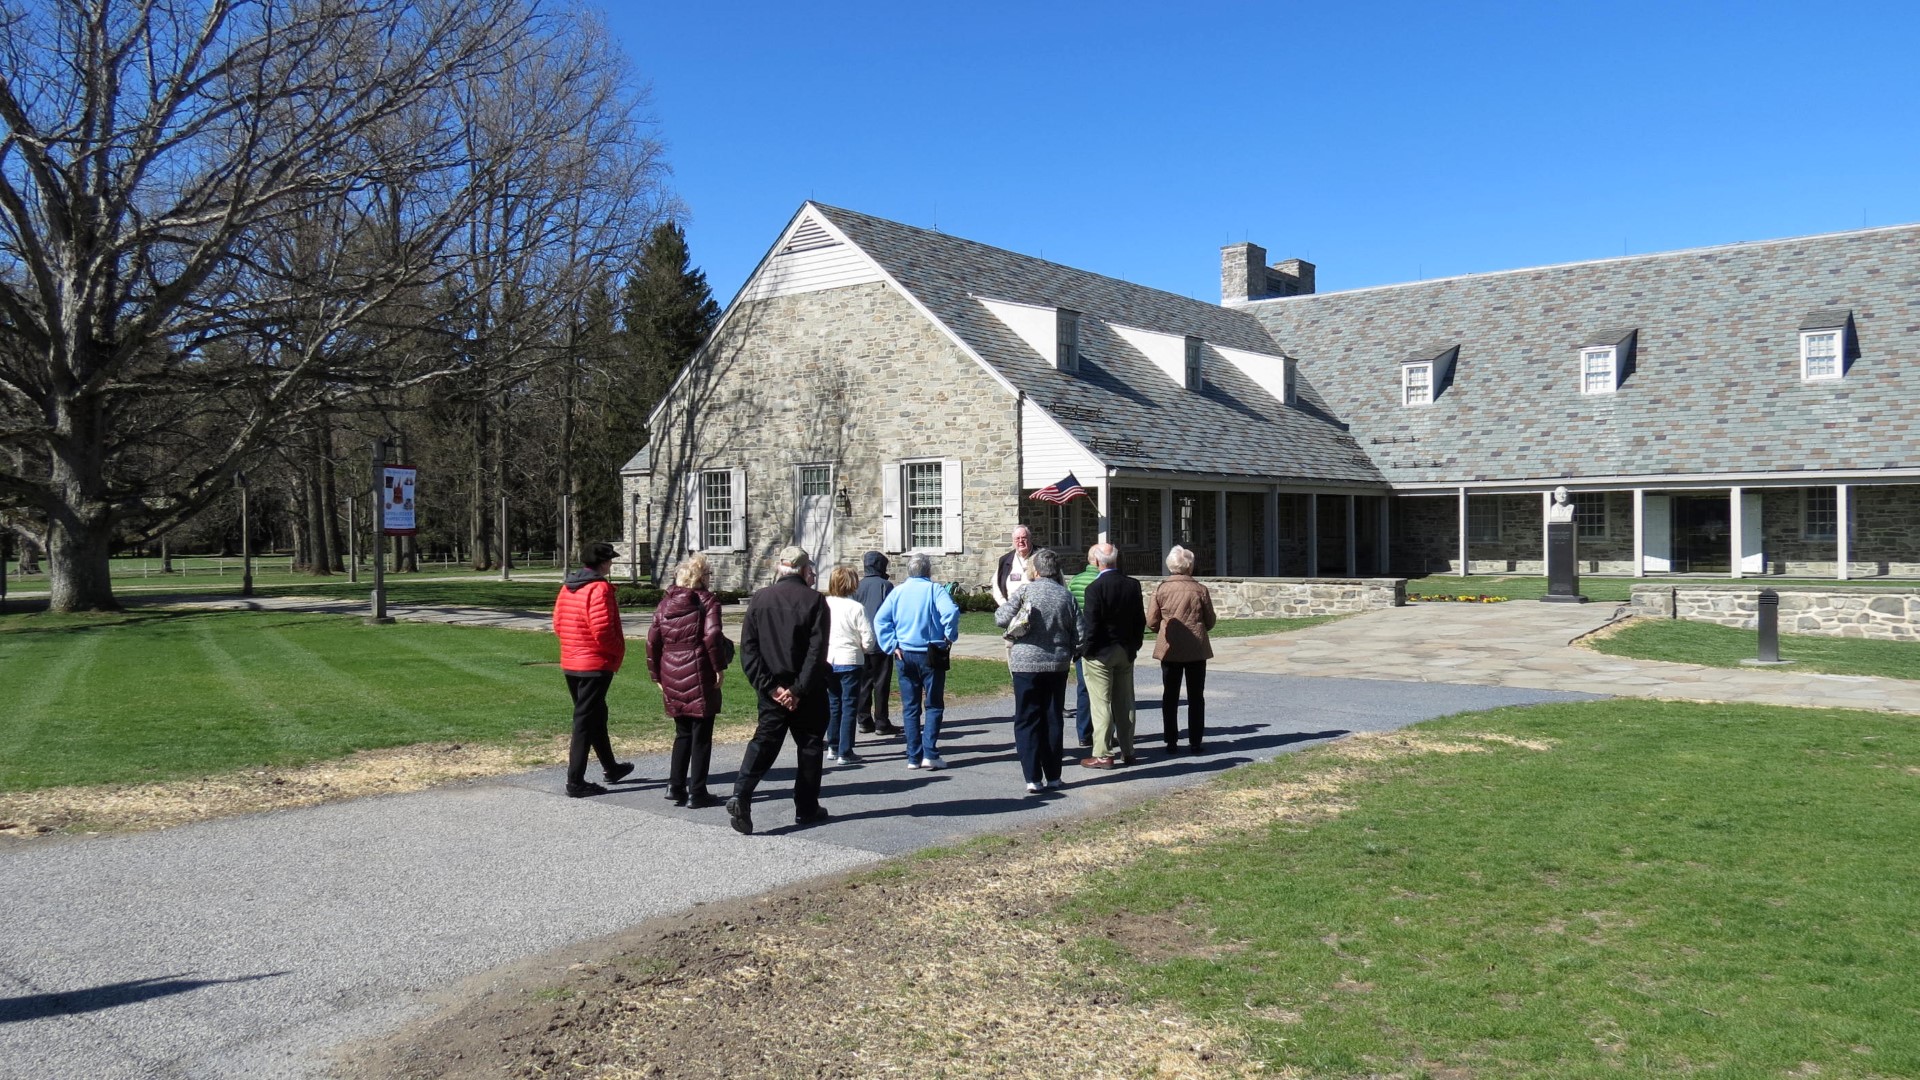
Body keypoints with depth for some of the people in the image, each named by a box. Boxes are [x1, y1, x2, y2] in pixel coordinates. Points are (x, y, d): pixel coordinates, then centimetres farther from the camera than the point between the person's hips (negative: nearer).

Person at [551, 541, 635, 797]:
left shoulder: (568, 588, 9)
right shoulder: (599, 589, -17)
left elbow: (558, 624, 12)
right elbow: (602, 631, -23)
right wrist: (619, 650, -8)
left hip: (570, 663, 9)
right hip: (595, 664, -9)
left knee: (596, 715, 20)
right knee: (586, 721, -3)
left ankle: (611, 768, 35)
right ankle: (575, 782, -1)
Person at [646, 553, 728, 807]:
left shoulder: (665, 603, 10)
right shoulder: (706, 601, -6)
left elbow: (652, 641, 9)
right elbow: (712, 636, -18)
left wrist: (656, 675, 15)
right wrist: (719, 667, -9)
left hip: (671, 676, 6)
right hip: (699, 676, -6)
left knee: (683, 733, 19)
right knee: (701, 736, 3)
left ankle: (675, 786, 17)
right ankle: (697, 793, 5)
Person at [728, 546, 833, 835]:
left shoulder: (759, 599, 2)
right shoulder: (814, 600, -9)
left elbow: (747, 649, -2)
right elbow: (817, 651, -16)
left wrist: (770, 686, -5)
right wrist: (799, 690, -14)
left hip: (773, 689, 3)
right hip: (807, 692, -3)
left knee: (765, 741, 8)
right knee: (809, 745, 11)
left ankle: (741, 795, -11)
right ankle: (806, 809, 17)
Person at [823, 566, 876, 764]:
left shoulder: (823, 605, -4)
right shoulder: (856, 608, -14)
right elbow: (868, 638, -13)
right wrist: (865, 649, 8)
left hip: (827, 661, 4)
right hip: (850, 661, -4)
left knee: (834, 704, 17)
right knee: (849, 706, 2)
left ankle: (833, 747, 22)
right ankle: (845, 752, 2)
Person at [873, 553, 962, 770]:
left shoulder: (898, 592, 4)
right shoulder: (934, 590, -6)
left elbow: (881, 620, -4)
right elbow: (951, 612, -22)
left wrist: (892, 646, -3)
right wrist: (950, 637, -8)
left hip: (905, 654, 3)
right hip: (931, 654, -3)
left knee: (910, 707, 9)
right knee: (933, 705, 6)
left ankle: (914, 756, 10)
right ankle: (930, 754, -4)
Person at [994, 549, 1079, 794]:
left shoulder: (1025, 591, -8)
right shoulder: (1066, 596, 2)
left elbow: (1001, 619, -10)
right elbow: (1079, 635, 2)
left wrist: (1000, 608, 11)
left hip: (1026, 664, -3)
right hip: (1057, 665, 3)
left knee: (1027, 721, 3)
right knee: (1053, 720, 13)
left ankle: (1033, 778, -2)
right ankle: (1053, 776, 17)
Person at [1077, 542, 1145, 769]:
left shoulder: (1095, 588, -18)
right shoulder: (1133, 585, 1)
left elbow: (1091, 624, -17)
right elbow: (1140, 620, 7)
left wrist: (1086, 650, -7)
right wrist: (1135, 645, 15)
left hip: (1101, 652, -6)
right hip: (1126, 652, 6)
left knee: (1101, 703, -1)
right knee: (1125, 702, 13)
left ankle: (1103, 754, 1)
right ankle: (1127, 751, 20)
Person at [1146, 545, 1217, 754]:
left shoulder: (1161, 589, -6)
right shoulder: (1200, 590, -6)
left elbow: (1151, 622, -4)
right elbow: (1210, 622, 2)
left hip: (1169, 649, 0)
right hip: (1197, 649, 0)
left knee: (1170, 696, 8)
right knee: (1196, 696, 8)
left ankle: (1171, 742, 8)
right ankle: (1195, 742, 9)